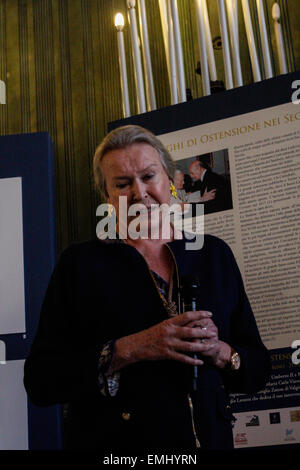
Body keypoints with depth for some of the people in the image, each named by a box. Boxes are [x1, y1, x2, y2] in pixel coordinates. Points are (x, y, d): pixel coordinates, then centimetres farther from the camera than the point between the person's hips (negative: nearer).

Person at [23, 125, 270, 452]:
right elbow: (40, 382, -11)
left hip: (211, 439, 3)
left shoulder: (214, 254, 5)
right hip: (117, 443, -2)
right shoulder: (80, 262, -3)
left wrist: (219, 352, -14)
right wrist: (129, 349, -22)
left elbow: (258, 370, 7)